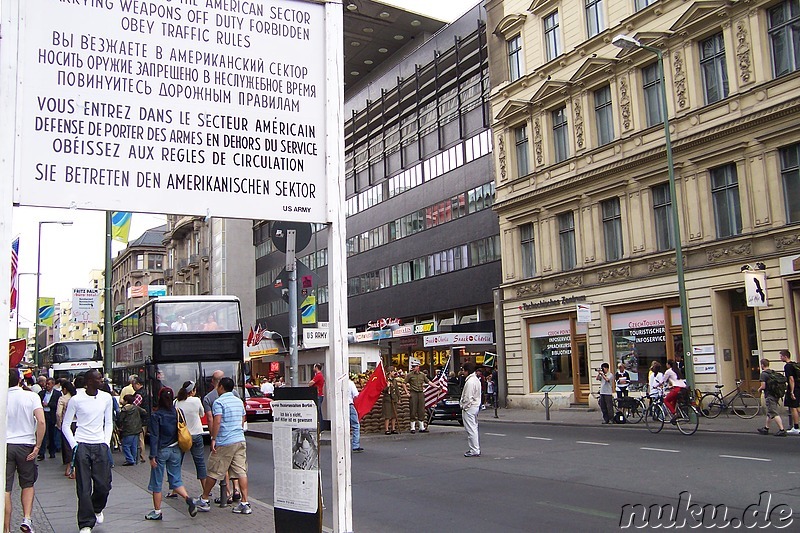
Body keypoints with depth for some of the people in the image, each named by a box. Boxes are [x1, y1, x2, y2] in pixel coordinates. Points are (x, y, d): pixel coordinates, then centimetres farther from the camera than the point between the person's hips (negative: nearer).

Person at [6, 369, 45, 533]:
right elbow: (41, 422, -14)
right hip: (26, 445, 0)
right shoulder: (32, 396, -4)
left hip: (4, 445, 0)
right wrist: (37, 446, -8)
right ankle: (27, 519, 0)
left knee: (5, 489, 5)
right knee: (28, 484, 16)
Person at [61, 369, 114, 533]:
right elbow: (65, 425, 3)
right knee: (84, 488, -1)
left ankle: (97, 509, 35)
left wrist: (107, 443, 5)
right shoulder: (76, 400, -5)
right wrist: (74, 445, -4)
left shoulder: (106, 398, 5)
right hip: (82, 445, -3)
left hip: (100, 445, 3)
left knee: (104, 484, 3)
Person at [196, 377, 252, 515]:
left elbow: (216, 421, -18)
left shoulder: (219, 402, -8)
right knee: (241, 472, 3)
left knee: (213, 472, 7)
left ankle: (204, 501, 19)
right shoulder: (239, 401, 13)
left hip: (224, 443, -6)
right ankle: (245, 503, -1)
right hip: (240, 440, 6)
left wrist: (213, 439, -13)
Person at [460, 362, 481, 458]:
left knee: (471, 429, -6)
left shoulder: (470, 381, -19)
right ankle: (476, 449, 23)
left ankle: (474, 451, -4)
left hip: (469, 408, -11)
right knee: (474, 428, 17)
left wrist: (464, 407, -11)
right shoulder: (476, 380, 13)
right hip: (476, 406, 11)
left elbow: (468, 398, -22)